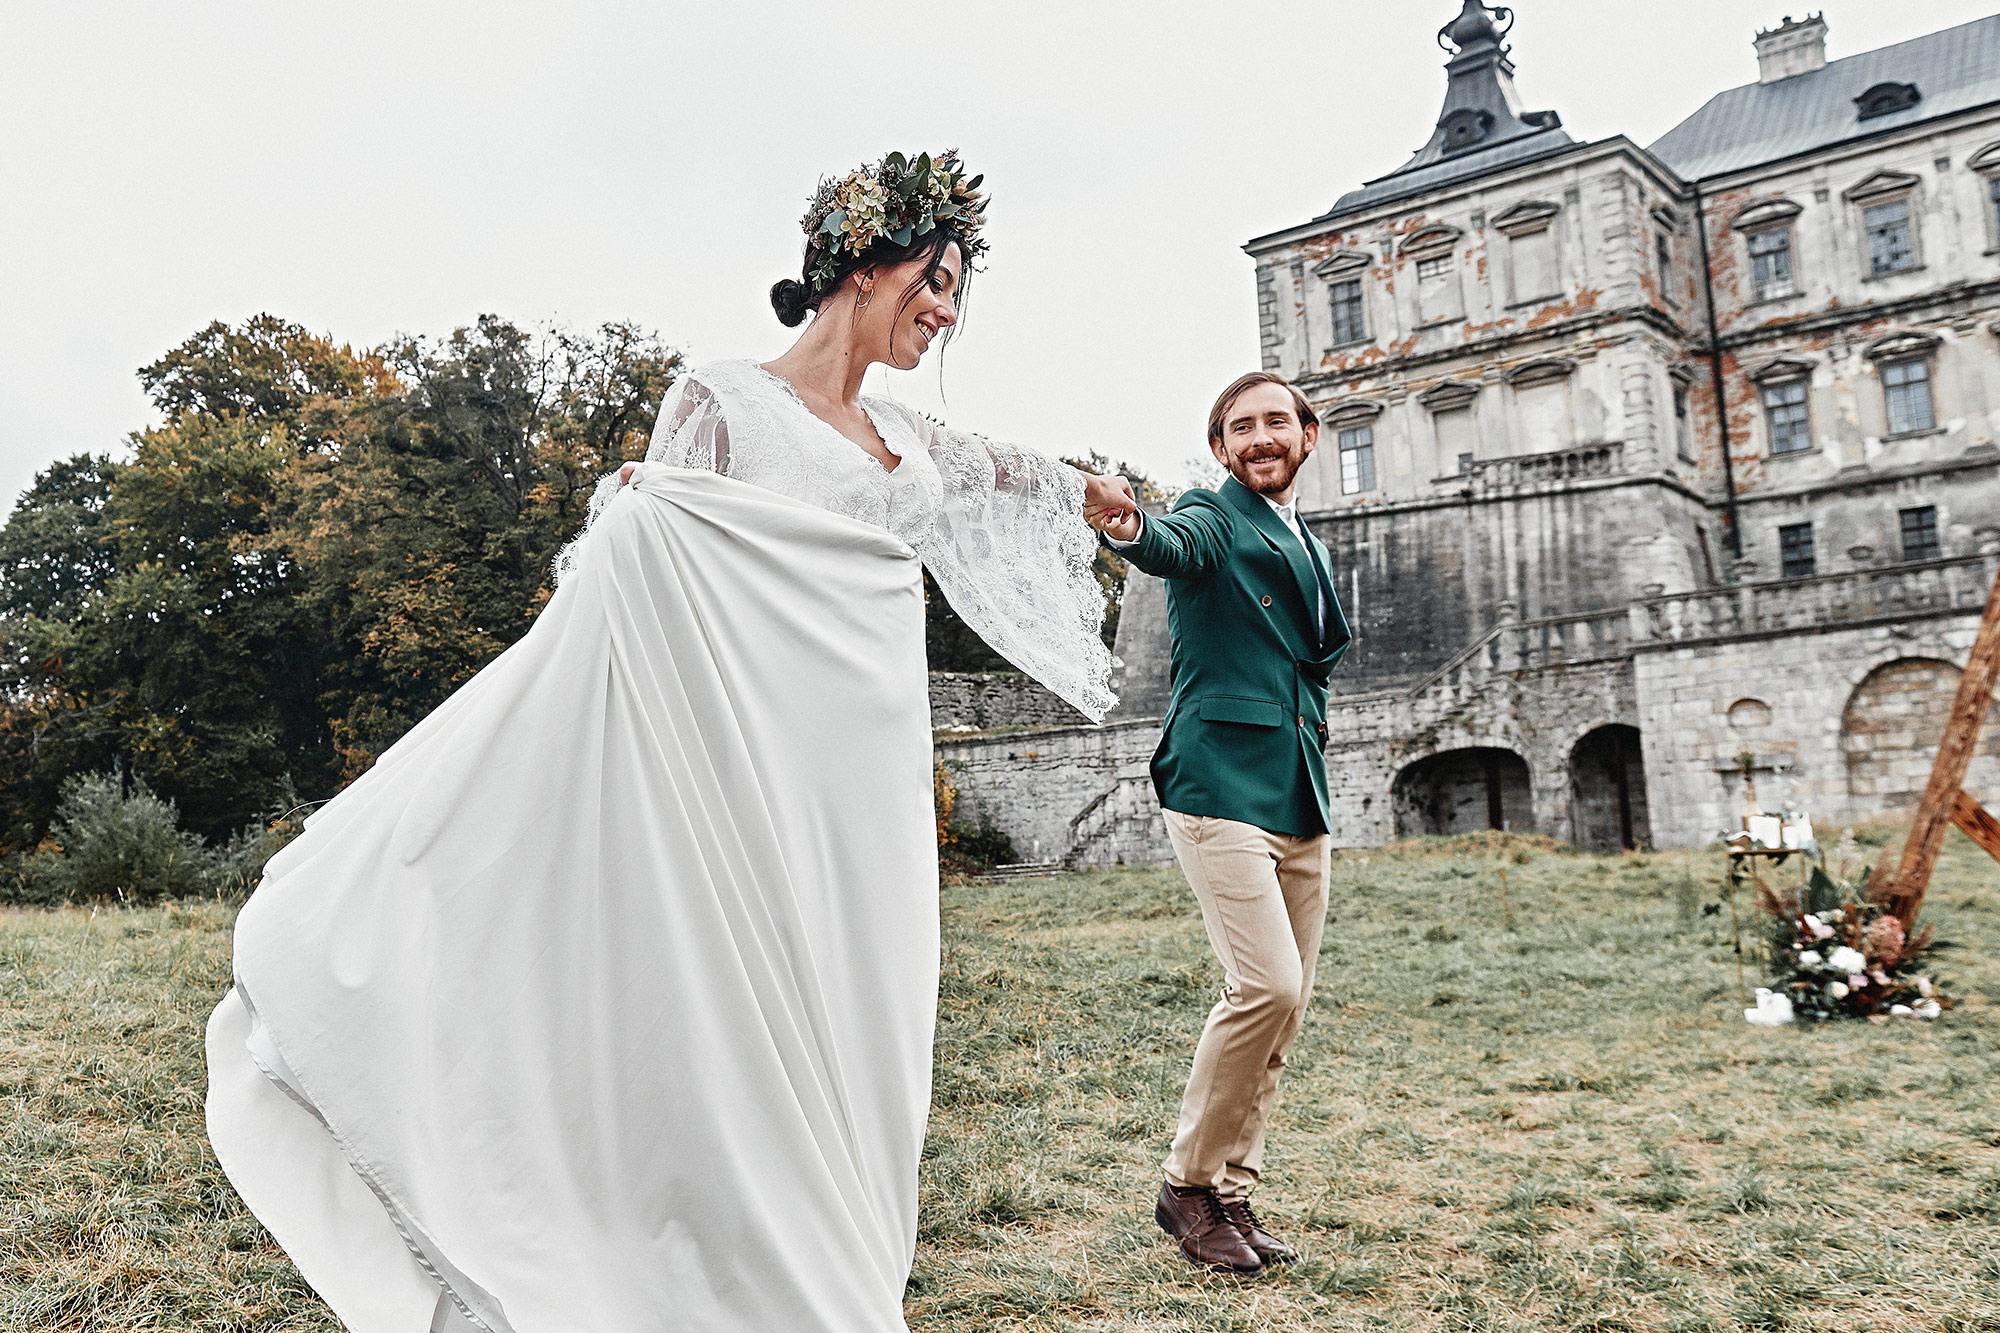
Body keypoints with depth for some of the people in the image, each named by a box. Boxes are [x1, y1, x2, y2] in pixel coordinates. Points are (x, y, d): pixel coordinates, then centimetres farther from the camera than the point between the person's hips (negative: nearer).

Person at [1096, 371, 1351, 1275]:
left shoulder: (1307, 544, 22)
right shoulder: (1216, 519, -2)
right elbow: (1174, 548, -27)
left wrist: (1307, 713, 13)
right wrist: (1127, 526, -49)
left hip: (1301, 801, 8)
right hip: (1223, 785, -8)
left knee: (1284, 1004, 9)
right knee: (1267, 986, -18)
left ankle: (1233, 1192, 20)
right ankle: (1188, 1184, 0)